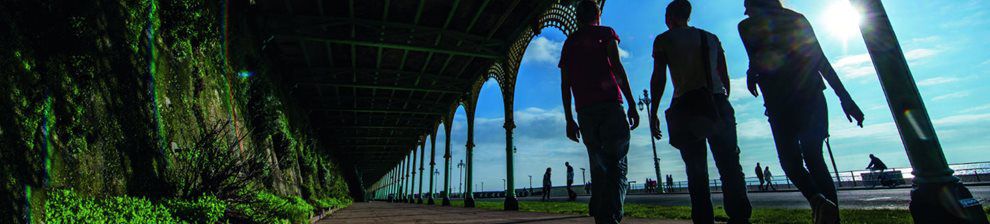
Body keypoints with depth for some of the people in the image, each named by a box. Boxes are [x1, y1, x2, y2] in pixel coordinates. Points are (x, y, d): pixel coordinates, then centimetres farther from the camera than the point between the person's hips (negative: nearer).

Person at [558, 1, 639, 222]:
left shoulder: (569, 42, 21)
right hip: (610, 104, -3)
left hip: (585, 110, 4)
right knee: (616, 165, -6)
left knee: (598, 167, 11)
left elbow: (565, 83, 14)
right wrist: (632, 104, -6)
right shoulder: (606, 33, 12)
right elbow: (617, 66, -3)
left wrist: (569, 119, 14)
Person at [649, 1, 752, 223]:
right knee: (729, 165, 3)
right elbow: (725, 77, 18)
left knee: (696, 170, -2)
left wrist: (653, 113, 1)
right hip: (718, 103, 4)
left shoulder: (664, 40, 9)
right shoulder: (711, 38, 22)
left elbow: (659, 78, 0)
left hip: (688, 105, -3)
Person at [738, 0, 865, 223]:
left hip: (779, 100, -4)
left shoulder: (747, 26, 4)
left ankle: (817, 198, -20)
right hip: (812, 94, 4)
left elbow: (757, 61, -8)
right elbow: (821, 59, 9)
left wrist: (752, 73, 16)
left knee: (790, 160, 6)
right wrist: (845, 96, 7)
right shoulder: (796, 18, 16)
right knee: (814, 158, 11)